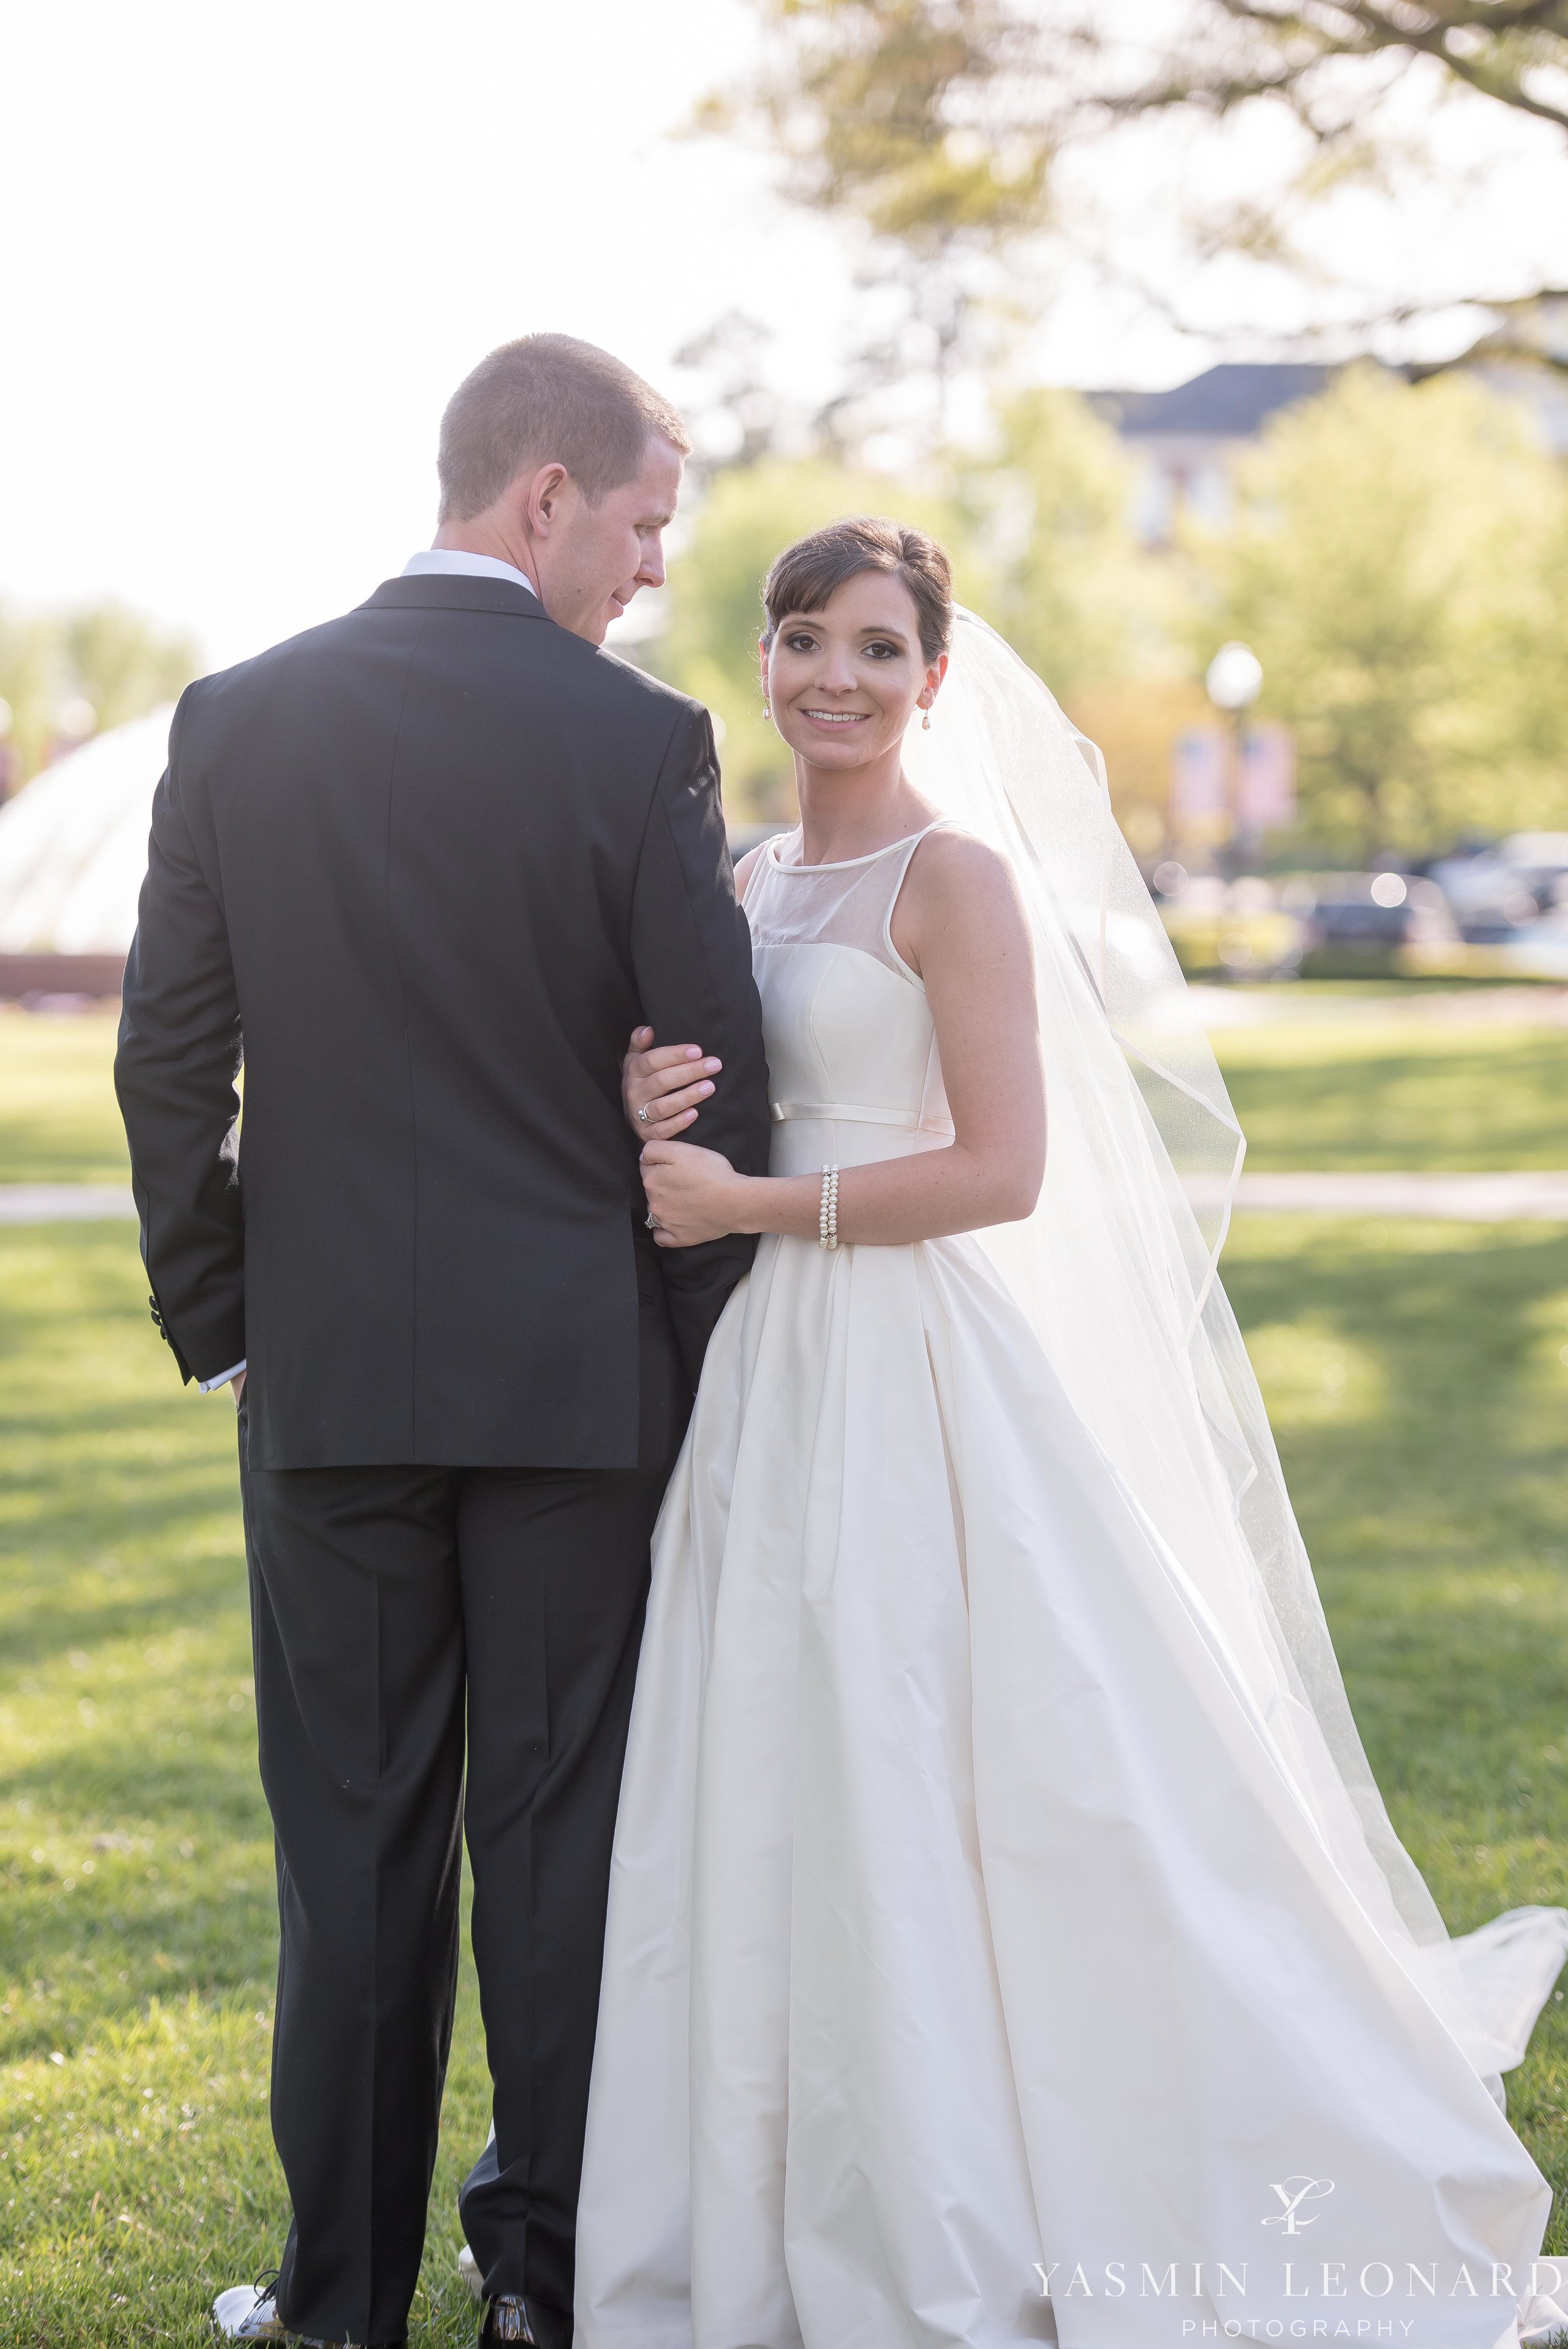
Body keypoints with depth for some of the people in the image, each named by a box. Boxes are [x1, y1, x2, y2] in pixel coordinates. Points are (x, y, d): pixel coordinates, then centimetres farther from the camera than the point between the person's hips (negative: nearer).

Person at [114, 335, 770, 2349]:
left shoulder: (237, 719, 0)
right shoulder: (639, 741, -8)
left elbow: (168, 1060, 1)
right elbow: (716, 1079, -6)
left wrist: (213, 1319, 11)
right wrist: (704, 1355, 6)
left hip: (325, 1366, 2)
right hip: (578, 1371, -2)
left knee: (352, 1834, 9)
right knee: (558, 1828, 8)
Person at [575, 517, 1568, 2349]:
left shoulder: (957, 874, -9)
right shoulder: (754, 884, 14)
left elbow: (1001, 1170, -15)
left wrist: (753, 1206, -13)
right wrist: (660, 1115, -2)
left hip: (923, 1375, -7)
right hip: (778, 1377, 7)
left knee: (927, 1793, -3)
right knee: (779, 1805, 9)